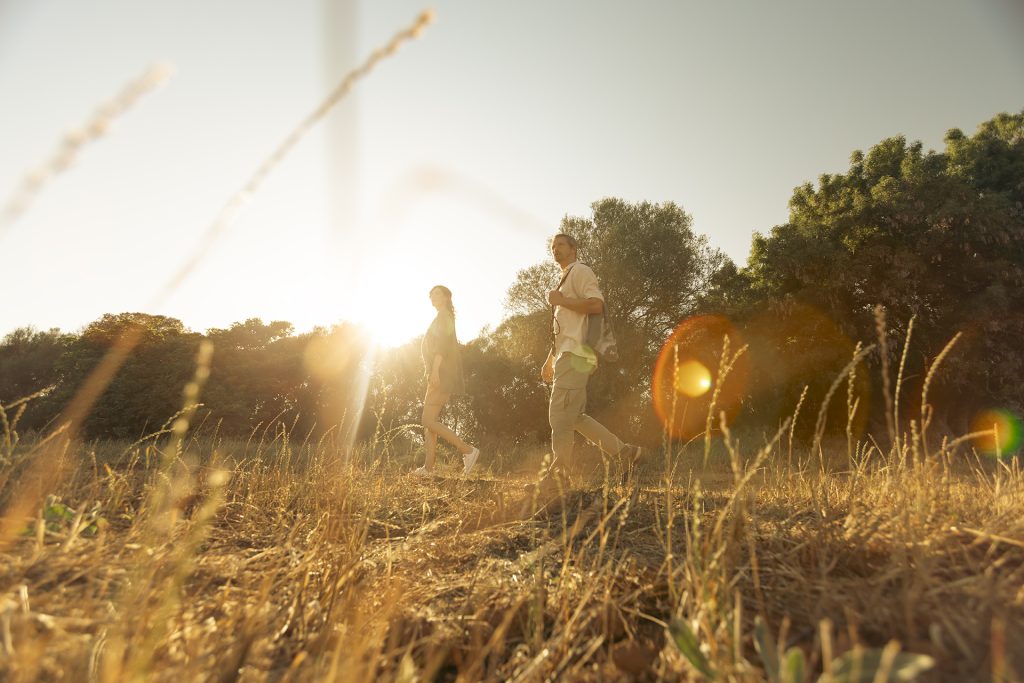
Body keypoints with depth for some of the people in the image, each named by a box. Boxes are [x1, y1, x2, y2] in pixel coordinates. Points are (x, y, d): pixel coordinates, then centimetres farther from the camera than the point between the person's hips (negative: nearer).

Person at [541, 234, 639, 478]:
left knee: (560, 417, -11)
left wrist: (560, 300, -12)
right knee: (574, 416, 10)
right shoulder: (565, 280, 27)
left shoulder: (580, 271, -2)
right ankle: (623, 451, 15)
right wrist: (550, 359, 25)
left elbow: (596, 304, -19)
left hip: (574, 356, -10)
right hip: (566, 356, 10)